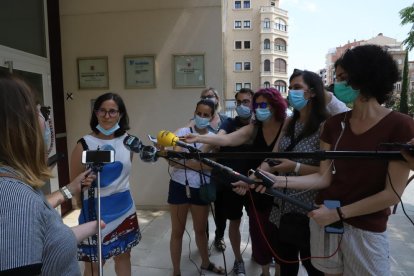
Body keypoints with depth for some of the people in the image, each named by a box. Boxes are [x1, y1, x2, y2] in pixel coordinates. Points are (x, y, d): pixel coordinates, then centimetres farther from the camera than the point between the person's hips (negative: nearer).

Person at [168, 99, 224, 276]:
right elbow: (174, 161, -17)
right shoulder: (183, 132, -5)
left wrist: (185, 161, -20)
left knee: (200, 229, 20)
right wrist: (199, 163, -22)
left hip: (201, 188, 3)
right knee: (177, 231, 8)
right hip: (180, 186, -2)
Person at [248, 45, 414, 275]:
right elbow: (324, 177, -3)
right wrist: (280, 181, -15)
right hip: (324, 221, 4)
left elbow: (393, 193, -13)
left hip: (366, 229, -4)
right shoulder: (335, 124, 1)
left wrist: (339, 213, -14)